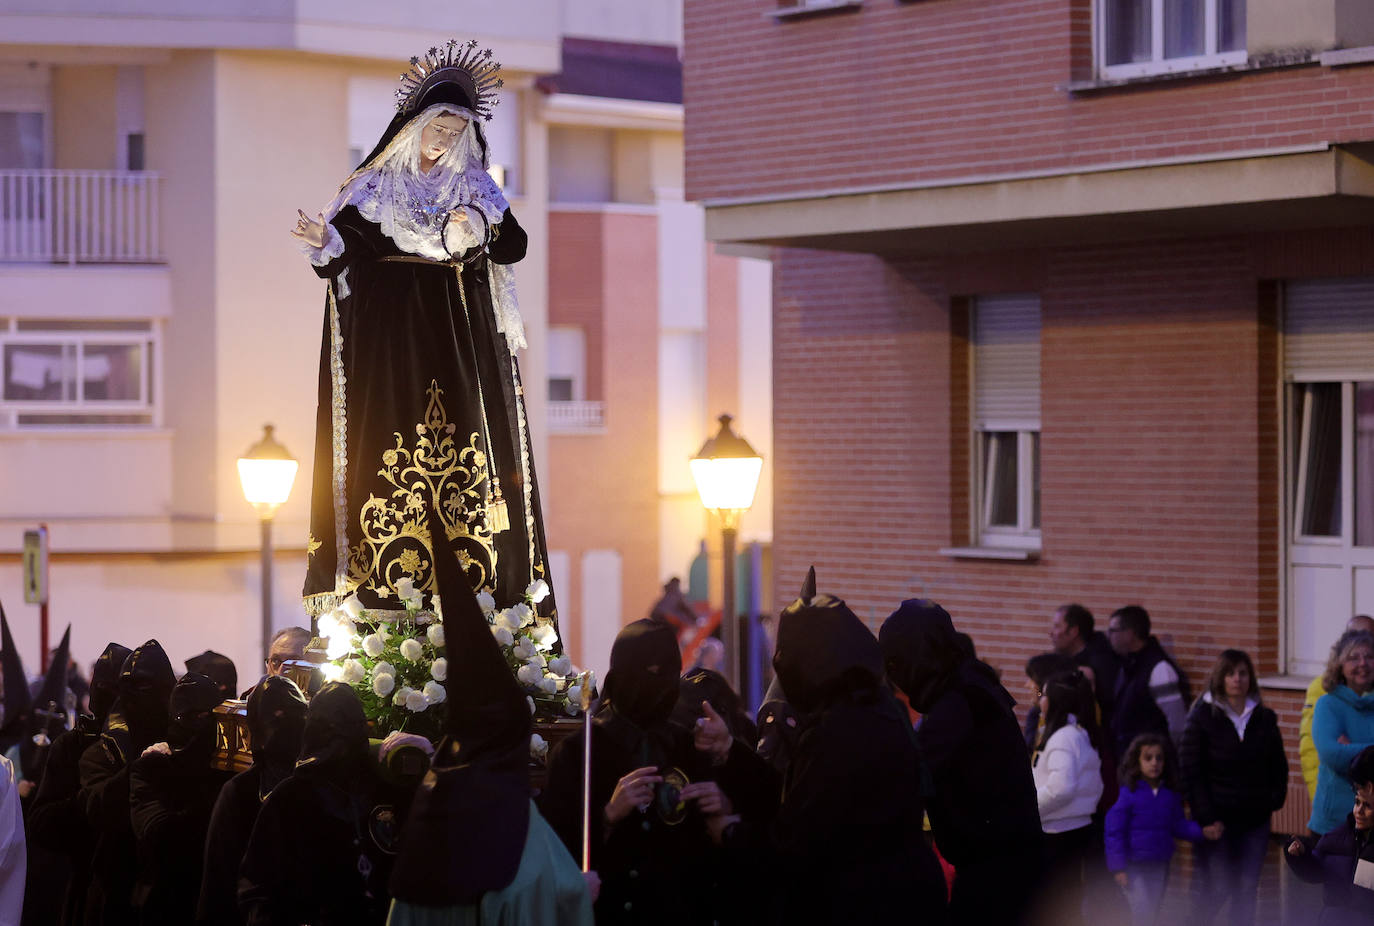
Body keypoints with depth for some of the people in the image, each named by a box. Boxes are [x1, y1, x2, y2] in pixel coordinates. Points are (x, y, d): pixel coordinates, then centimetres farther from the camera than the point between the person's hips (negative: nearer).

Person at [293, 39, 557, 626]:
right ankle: (386, 597, -8)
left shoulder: (473, 189, 12)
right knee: (389, 437, -9)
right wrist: (324, 245, -21)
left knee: (464, 442, -5)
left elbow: (514, 247, 0)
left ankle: (468, 588, -5)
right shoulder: (373, 189, 8)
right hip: (390, 331, -2)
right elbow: (346, 256, 0)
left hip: (460, 335, 2)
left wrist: (481, 227, -19)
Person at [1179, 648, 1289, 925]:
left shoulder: (1264, 718, 7)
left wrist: (1275, 799, 2)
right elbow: (1189, 771, -6)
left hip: (1255, 819, 4)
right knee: (1219, 888, -6)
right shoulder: (1203, 717, -4)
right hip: (1217, 818, -3)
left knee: (1247, 888, 2)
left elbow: (1278, 766, 17)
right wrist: (1206, 817, -13)